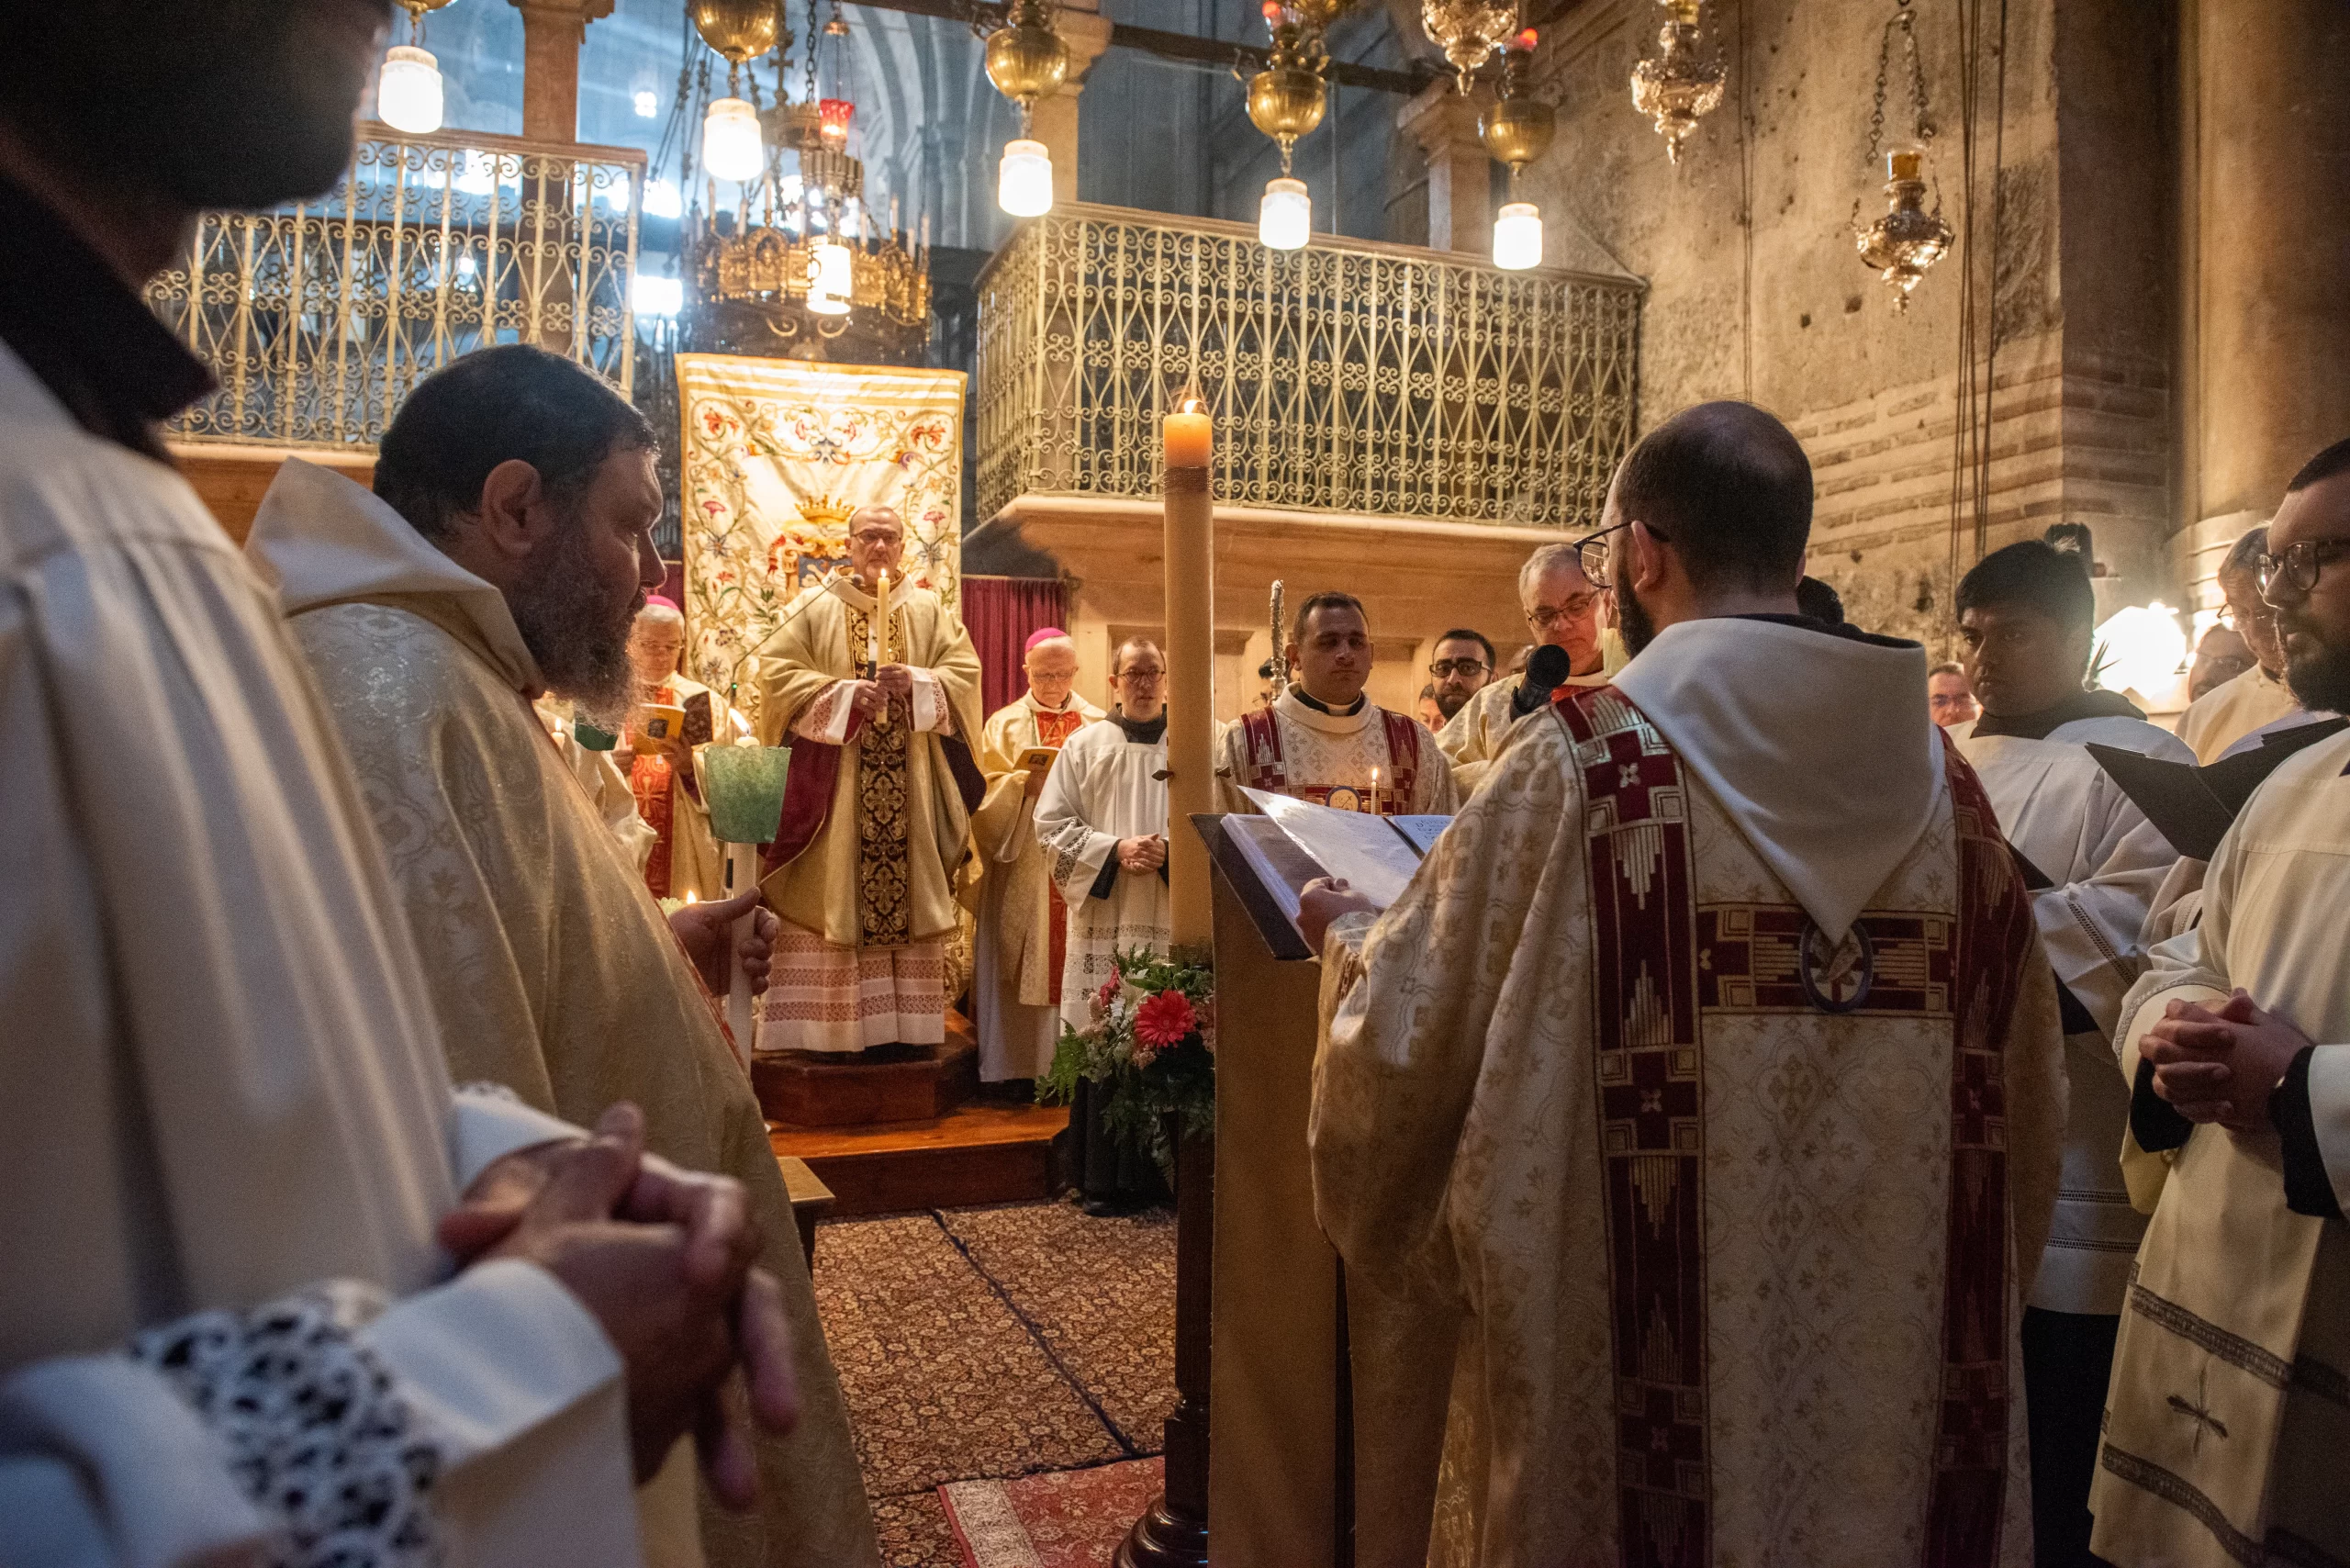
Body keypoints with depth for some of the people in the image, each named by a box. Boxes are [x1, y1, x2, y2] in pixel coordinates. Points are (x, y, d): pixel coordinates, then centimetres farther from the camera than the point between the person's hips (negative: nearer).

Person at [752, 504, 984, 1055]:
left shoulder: (931, 611, 14)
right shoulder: (815, 610, 9)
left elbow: (964, 672, 5)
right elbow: (777, 673, -1)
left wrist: (915, 683, -13)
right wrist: (845, 694, -14)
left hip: (911, 789, 1)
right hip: (835, 788, -1)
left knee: (908, 895, -1)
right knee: (830, 897, -5)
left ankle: (905, 1023, 3)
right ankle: (826, 1022, 0)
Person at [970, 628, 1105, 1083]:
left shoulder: (1098, 725, 12)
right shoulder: (1005, 725, 9)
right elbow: (987, 794, 1)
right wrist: (1026, 784, -17)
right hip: (1023, 870, -1)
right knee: (1023, 974, -2)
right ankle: (1021, 1062, 4)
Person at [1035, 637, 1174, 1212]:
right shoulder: (1086, 745, 9)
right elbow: (1051, 824, 4)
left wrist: (1172, 850, -13)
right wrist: (1114, 849, -9)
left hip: (1173, 921, 0)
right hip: (1103, 921, 0)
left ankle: (1165, 1172, 11)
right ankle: (1103, 1179, 8)